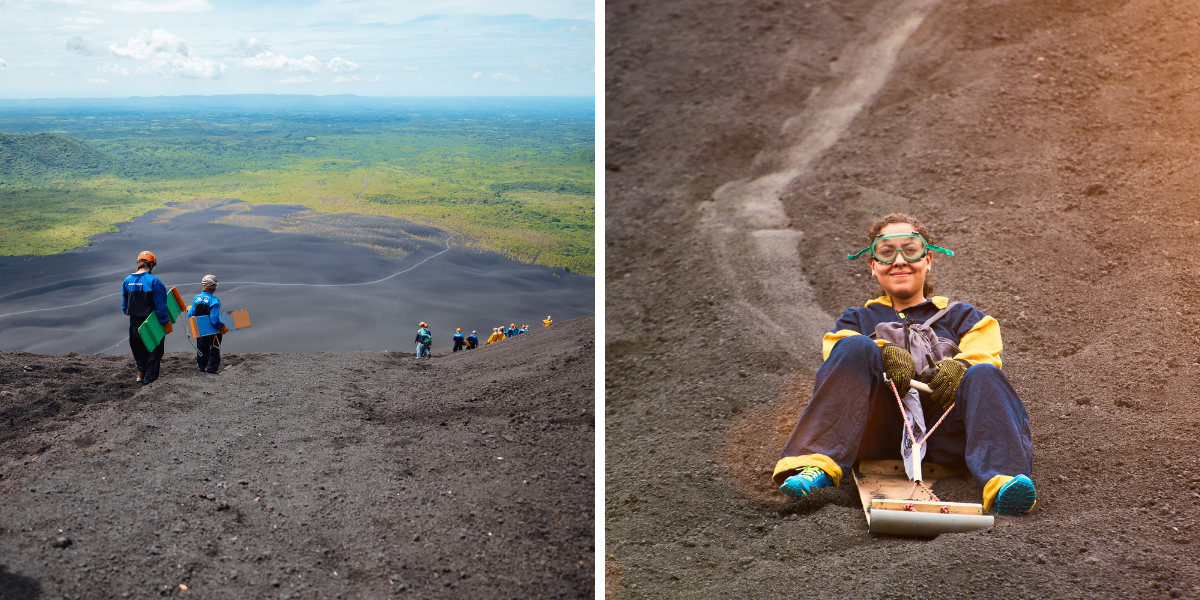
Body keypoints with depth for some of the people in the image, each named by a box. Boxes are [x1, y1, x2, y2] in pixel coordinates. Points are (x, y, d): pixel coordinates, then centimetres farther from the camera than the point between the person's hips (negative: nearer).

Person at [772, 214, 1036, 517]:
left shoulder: (959, 315, 32)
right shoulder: (859, 319, 32)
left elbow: (984, 355, 10)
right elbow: (837, 347, 7)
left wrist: (959, 368, -16)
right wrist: (884, 353, -16)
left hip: (944, 432, 1)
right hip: (880, 433, 0)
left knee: (984, 376, -28)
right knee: (856, 348, -26)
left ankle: (1003, 481, -52)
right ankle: (815, 464, -39)